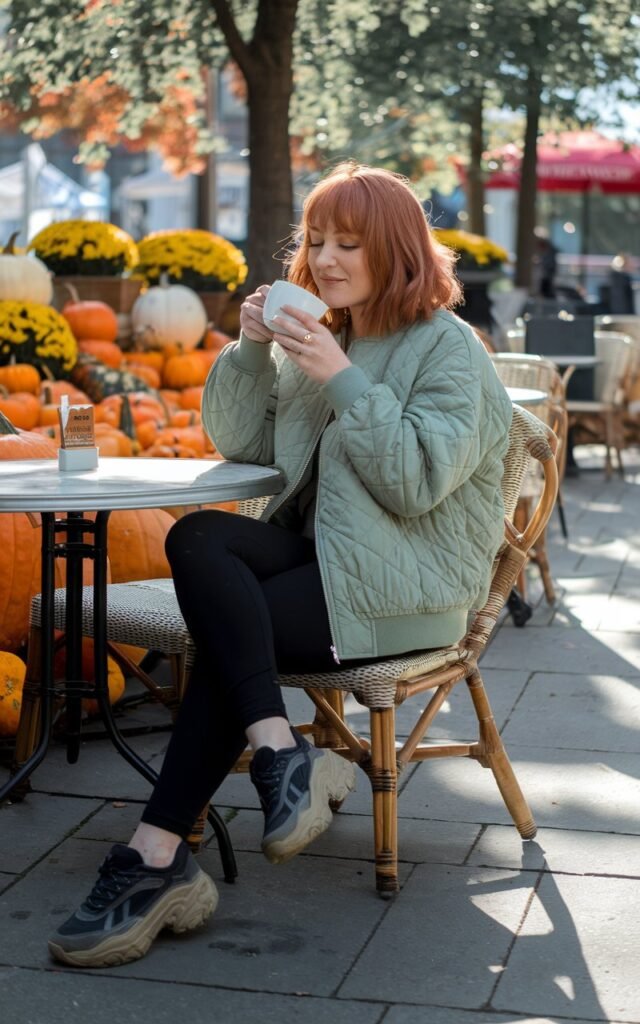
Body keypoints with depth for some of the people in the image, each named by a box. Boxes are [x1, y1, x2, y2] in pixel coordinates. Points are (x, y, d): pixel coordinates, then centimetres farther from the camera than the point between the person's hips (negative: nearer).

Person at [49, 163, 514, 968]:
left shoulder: (447, 348, -5)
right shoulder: (320, 335, 16)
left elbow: (416, 482, -17)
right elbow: (240, 443, 13)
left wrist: (343, 379, -21)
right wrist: (252, 349, -3)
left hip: (408, 584, -6)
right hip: (324, 557, 7)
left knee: (225, 634, -26)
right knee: (196, 539, -24)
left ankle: (158, 856, -21)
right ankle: (278, 751, -30)